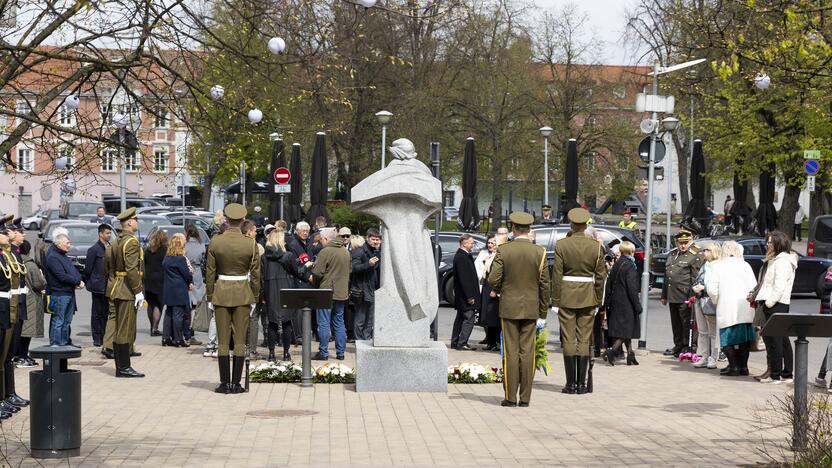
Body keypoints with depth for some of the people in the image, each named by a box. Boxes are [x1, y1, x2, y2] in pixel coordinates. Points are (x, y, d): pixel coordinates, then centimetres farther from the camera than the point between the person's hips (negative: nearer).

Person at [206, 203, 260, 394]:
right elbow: (255, 274, -2)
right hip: (243, 293, 0)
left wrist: (210, 297, 7)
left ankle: (225, 383, 5)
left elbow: (210, 272, -1)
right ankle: (236, 383, 3)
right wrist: (254, 298, 7)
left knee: (223, 341, 4)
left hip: (221, 293, 0)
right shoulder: (251, 243, -6)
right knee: (240, 341, 3)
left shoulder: (215, 242, -5)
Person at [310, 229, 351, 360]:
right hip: (342, 293, 7)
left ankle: (323, 353, -1)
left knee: (324, 324, -1)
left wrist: (312, 279, 3)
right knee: (339, 323, 12)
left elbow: (317, 272, -16)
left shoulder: (325, 251, -14)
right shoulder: (346, 252, 10)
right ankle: (340, 353, 14)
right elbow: (350, 270, 18)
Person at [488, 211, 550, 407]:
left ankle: (510, 397, 2)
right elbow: (544, 285, 1)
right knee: (527, 352, 3)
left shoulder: (503, 250, -7)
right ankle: (525, 397, 5)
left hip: (509, 308, -1)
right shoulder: (539, 252, -2)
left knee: (511, 352, 1)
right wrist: (543, 314, 8)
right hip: (531, 308, 1)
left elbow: (493, 280, -9)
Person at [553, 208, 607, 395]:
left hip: (567, 296, -1)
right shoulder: (596, 246, -2)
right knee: (584, 340, 5)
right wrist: (598, 299, 10)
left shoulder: (562, 245, -6)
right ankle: (581, 383, 4)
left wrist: (556, 298, 1)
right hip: (587, 297, 1)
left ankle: (571, 384, 2)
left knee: (569, 340, 2)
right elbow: (600, 275, 1)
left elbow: (557, 274, -6)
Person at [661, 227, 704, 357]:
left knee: (686, 323, -2)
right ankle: (678, 346, 22)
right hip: (672, 296, 7)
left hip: (684, 298, -7)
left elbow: (695, 279, -11)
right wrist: (664, 295, 20)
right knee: (676, 323, 13)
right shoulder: (671, 255, 17)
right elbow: (666, 276, 22)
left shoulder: (695, 256, -6)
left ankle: (686, 347, 5)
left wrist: (691, 297, -16)